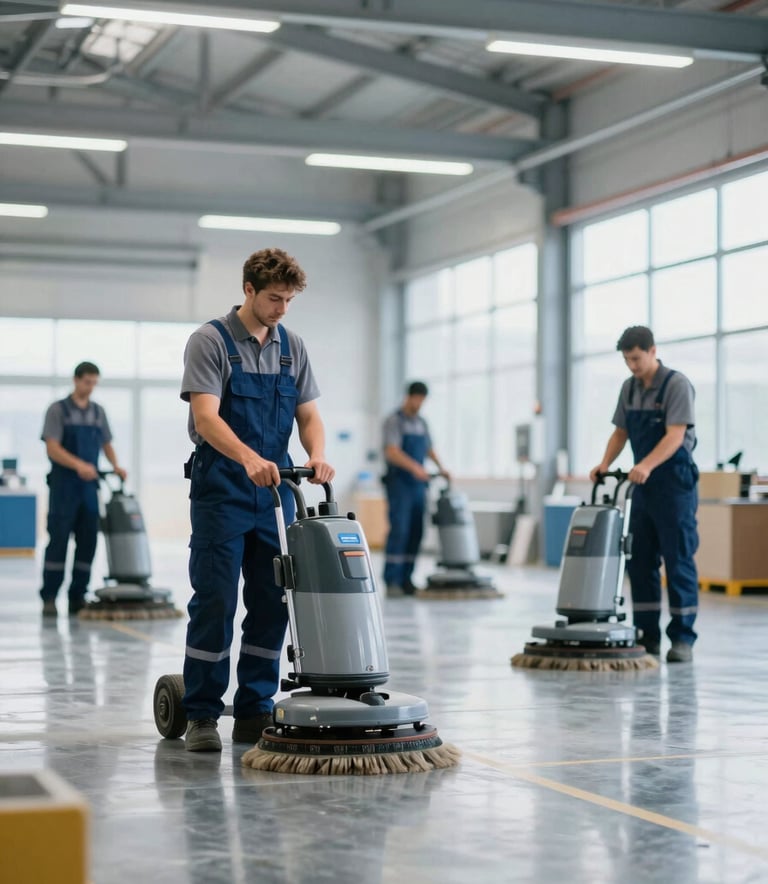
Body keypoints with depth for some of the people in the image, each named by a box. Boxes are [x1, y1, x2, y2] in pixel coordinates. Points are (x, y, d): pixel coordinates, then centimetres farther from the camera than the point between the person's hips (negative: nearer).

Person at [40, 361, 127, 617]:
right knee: (58, 541, -5)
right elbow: (52, 448, -13)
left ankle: (77, 598, 8)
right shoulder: (57, 410, -4)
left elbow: (106, 445, 17)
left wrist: (116, 466, -3)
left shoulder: (98, 412, 12)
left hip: (89, 486, 5)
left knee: (87, 543, 2)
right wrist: (78, 464, -28)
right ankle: (49, 598, -1)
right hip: (63, 487, -5)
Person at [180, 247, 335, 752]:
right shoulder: (211, 341, -8)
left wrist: (317, 456, -14)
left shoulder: (292, 347, 10)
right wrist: (249, 458, -36)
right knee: (215, 602, -5)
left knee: (271, 605, 4)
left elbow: (309, 414, 8)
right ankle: (202, 714, 4)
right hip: (221, 493, -5)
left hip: (276, 491, 5)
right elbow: (206, 416, -19)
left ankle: (255, 712, 12)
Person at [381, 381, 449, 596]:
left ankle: (405, 579, 8)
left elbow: (429, 449, 24)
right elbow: (392, 452, -19)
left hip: (418, 483, 7)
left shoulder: (421, 423, 16)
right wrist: (414, 467, -32)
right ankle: (392, 581, -13)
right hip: (399, 483, -7)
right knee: (399, 530, -13)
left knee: (416, 532, 3)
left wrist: (440, 467, 7)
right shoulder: (394, 421, -7)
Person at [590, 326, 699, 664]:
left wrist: (646, 465, -36)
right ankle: (647, 635, 12)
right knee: (639, 560, 6)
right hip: (643, 484, 7)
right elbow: (620, 432, 14)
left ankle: (683, 638, 1)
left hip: (675, 483, -7)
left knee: (678, 560, -4)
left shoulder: (677, 384, -13)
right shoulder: (629, 388, 9)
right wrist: (605, 463, -3)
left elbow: (675, 435, -22)